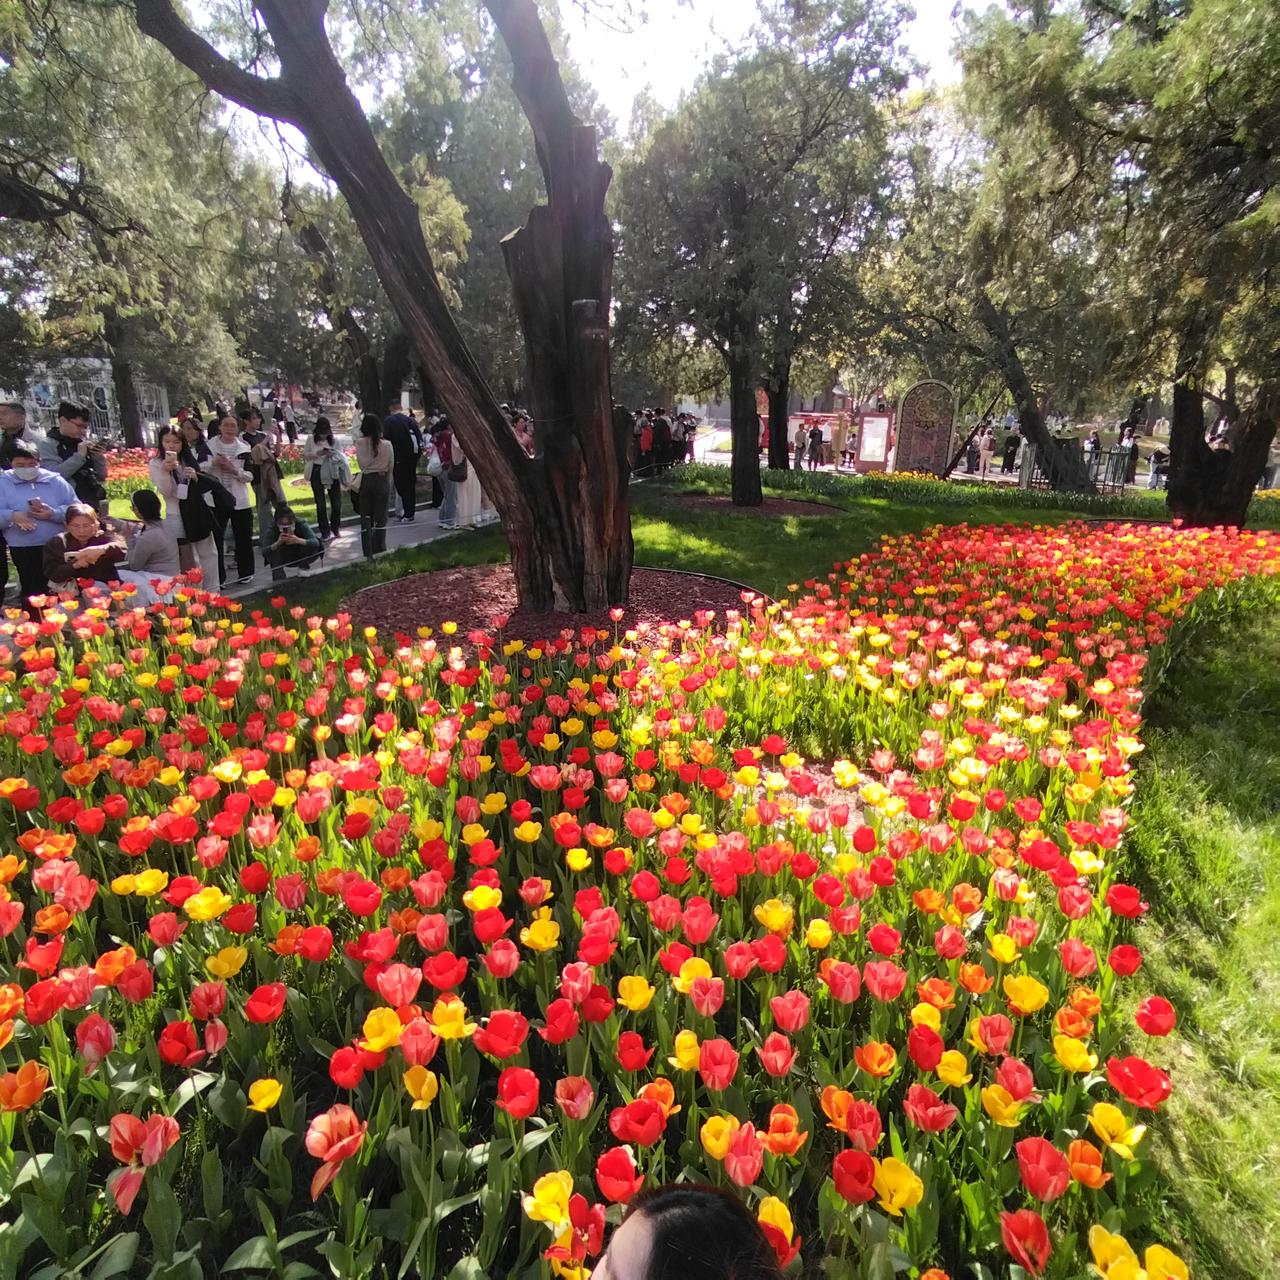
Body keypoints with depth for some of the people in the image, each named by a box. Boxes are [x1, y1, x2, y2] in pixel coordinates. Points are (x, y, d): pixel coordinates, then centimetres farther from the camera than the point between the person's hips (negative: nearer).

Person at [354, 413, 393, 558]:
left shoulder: (360, 443, -9)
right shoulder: (386, 445, -7)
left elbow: (361, 463, -7)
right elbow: (391, 466, 3)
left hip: (365, 480, 0)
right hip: (382, 480, 0)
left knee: (365, 517, 8)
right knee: (381, 516, 9)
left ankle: (368, 552, 7)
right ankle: (379, 549, 11)